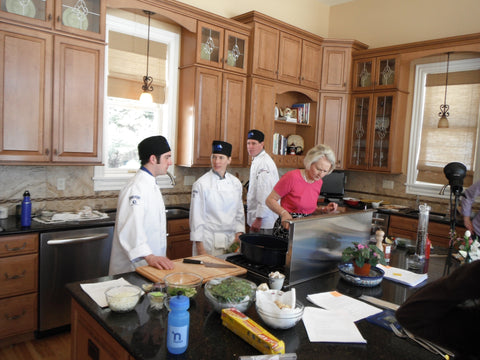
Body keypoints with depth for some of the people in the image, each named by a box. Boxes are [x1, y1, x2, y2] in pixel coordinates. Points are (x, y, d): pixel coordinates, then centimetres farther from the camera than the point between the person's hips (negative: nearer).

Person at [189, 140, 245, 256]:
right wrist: (200, 247, -10)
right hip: (209, 240, -4)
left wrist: (239, 233, 3)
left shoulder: (236, 183, 5)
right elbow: (196, 217, -9)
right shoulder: (201, 184, -10)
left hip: (231, 240, 4)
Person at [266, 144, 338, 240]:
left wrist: (324, 210, 1)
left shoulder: (319, 182, 6)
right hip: (287, 227, -6)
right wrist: (284, 213, -26)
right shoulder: (292, 177, -15)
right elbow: (270, 200, -10)